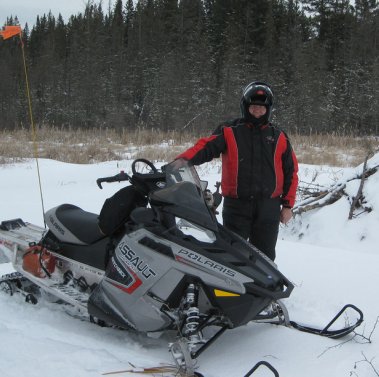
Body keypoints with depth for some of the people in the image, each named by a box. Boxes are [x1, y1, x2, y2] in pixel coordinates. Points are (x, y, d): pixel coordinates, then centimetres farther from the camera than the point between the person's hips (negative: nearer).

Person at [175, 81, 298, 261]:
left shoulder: (279, 137, 9)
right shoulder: (229, 131, 3)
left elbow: (291, 172, 12)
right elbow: (205, 147, -10)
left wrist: (288, 205, 8)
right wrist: (183, 159, -29)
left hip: (269, 208, 2)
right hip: (236, 206, -2)